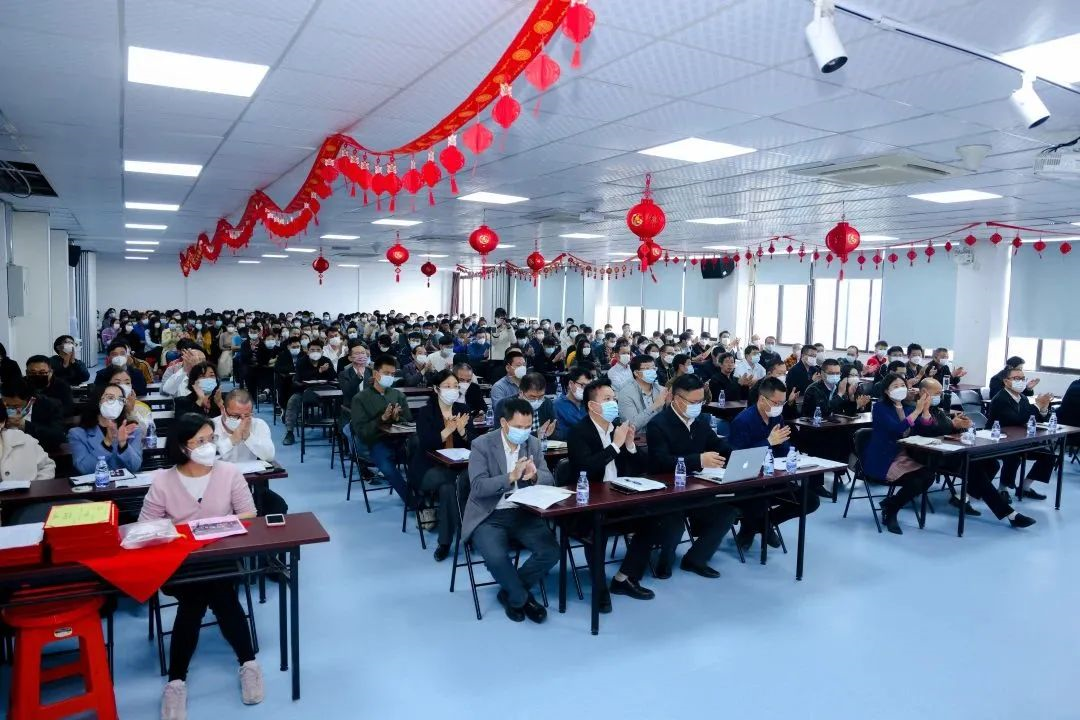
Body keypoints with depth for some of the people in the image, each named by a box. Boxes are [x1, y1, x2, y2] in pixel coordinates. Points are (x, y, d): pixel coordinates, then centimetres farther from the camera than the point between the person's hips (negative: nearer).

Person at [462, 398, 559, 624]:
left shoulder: (534, 444, 5)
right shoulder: (482, 445, -10)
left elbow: (549, 480, 4)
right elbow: (478, 487, -18)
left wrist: (535, 475, -20)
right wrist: (511, 476, -29)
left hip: (524, 513, 4)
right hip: (489, 516, -4)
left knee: (551, 551, -17)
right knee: (496, 556, -31)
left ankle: (510, 592, 8)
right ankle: (521, 597, 1)